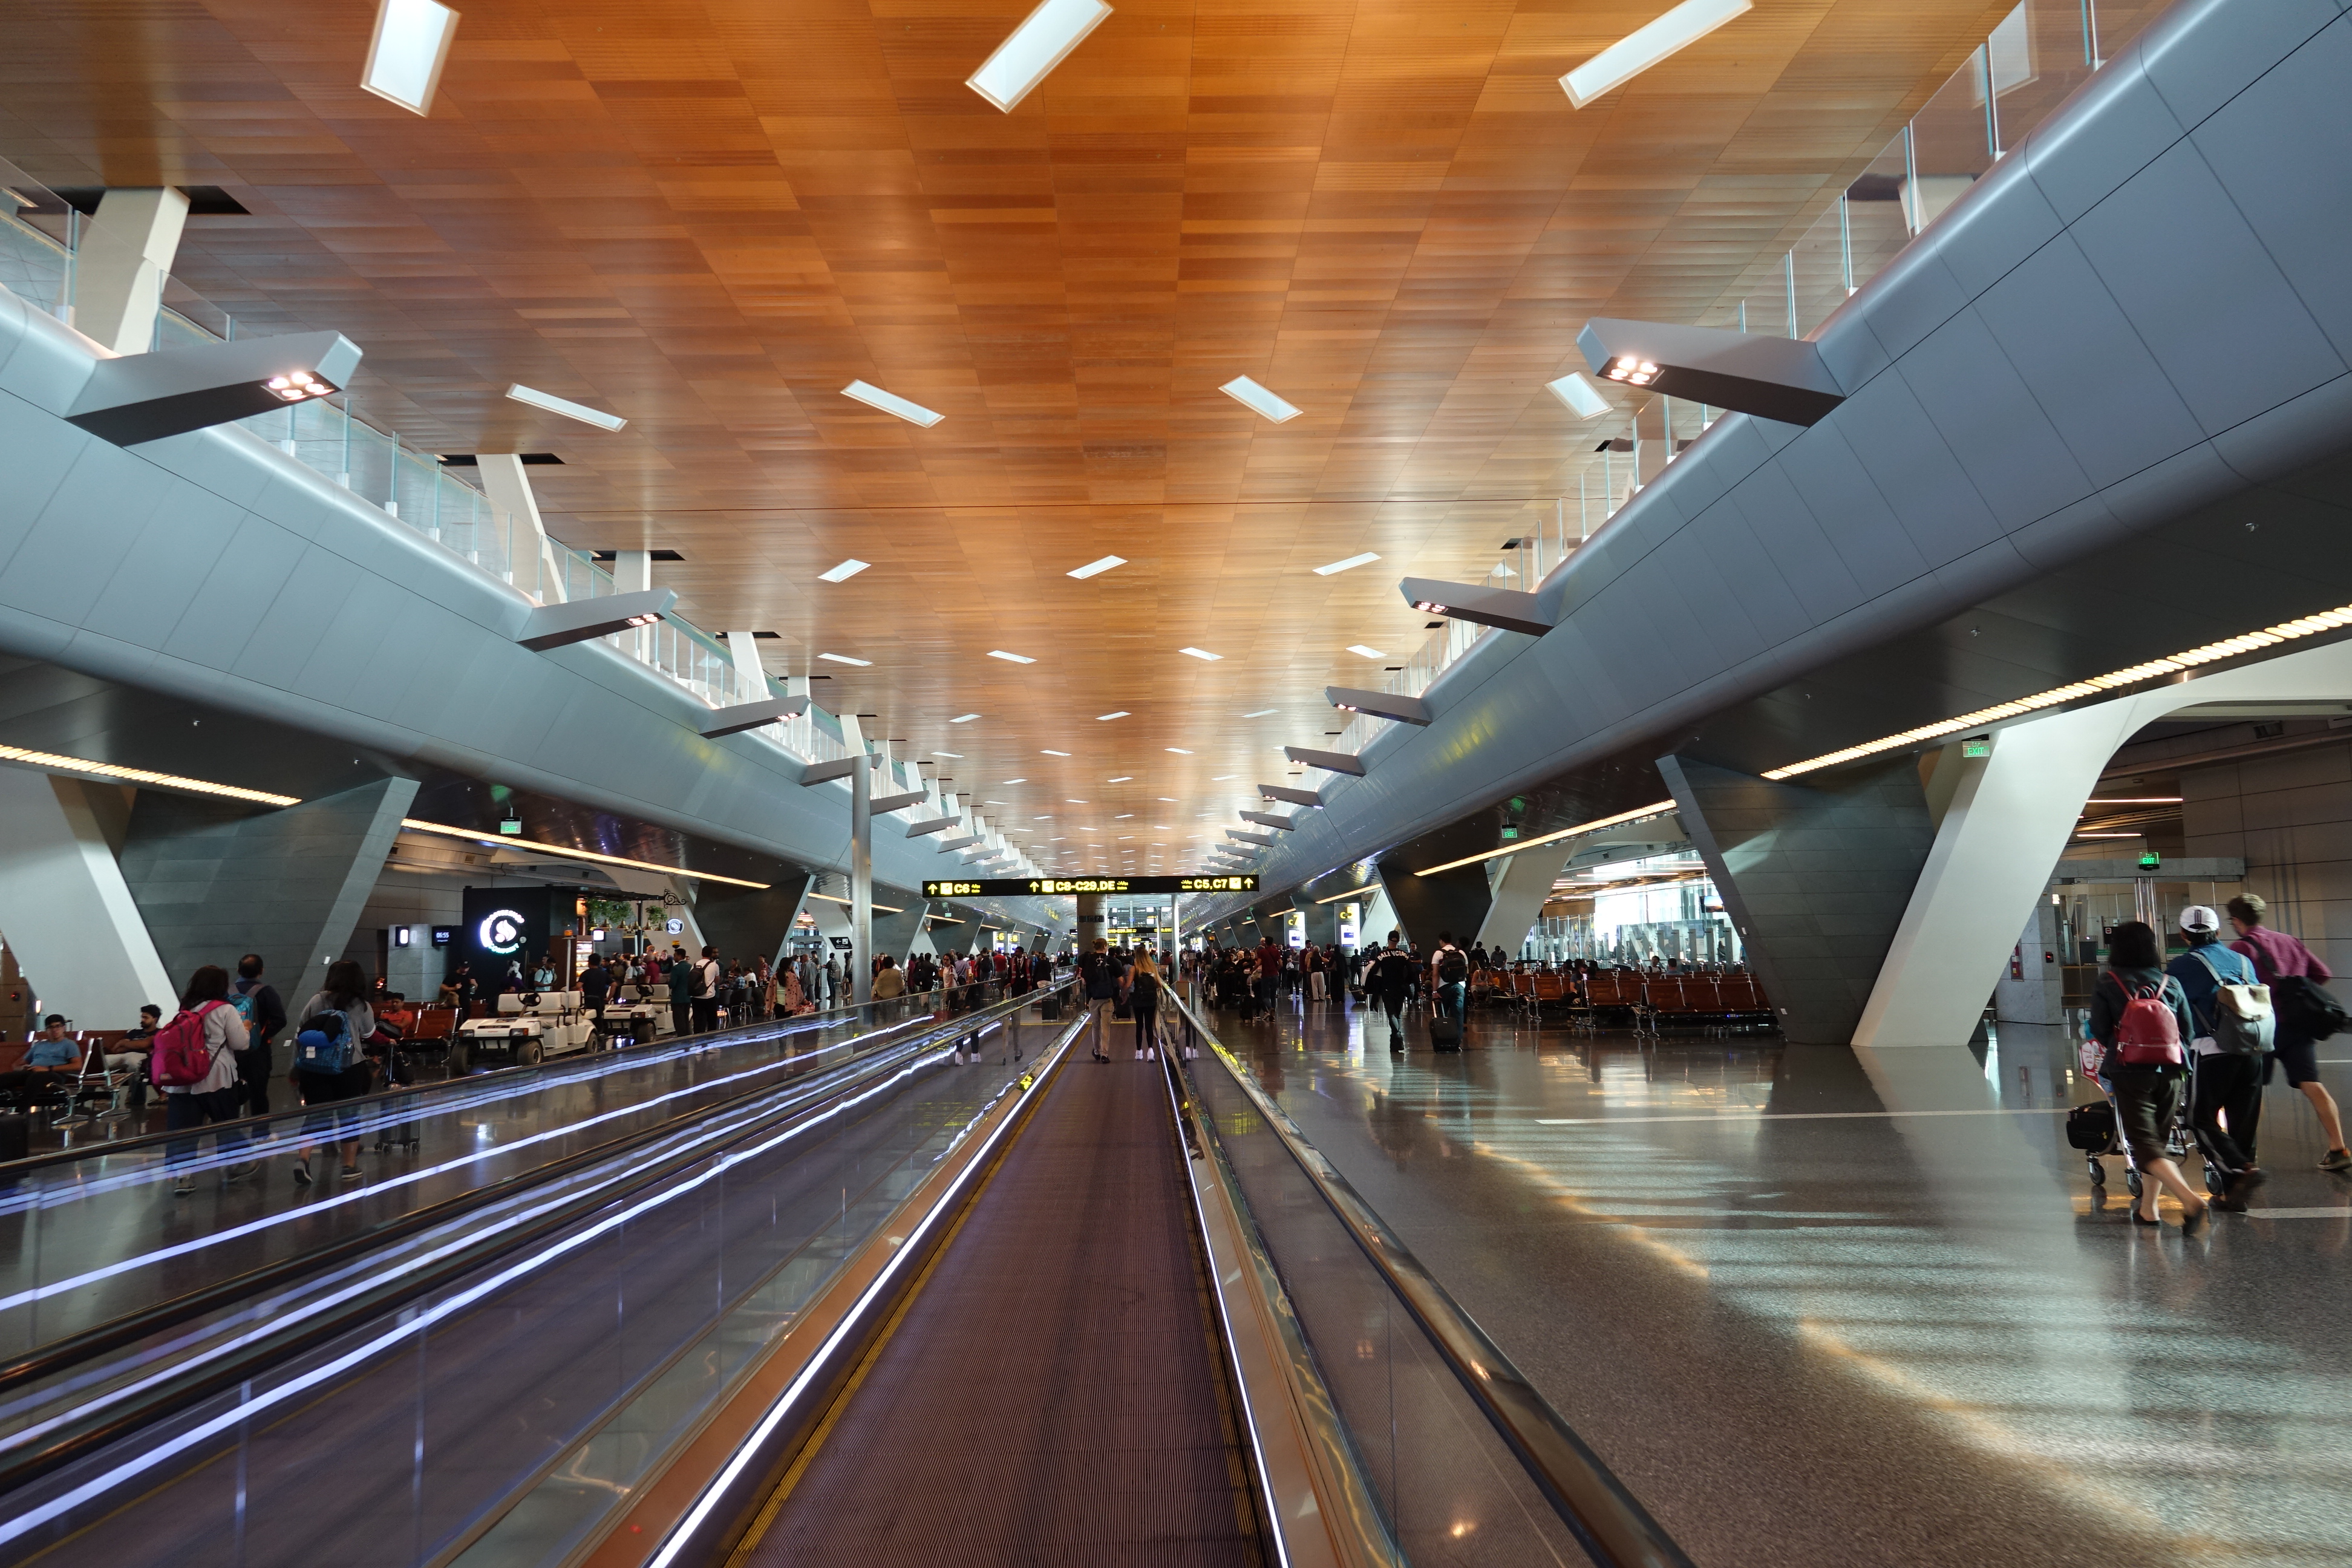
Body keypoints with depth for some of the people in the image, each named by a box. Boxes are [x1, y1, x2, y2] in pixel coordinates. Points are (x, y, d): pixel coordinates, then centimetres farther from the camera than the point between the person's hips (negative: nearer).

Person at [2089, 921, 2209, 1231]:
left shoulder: (2105, 985, -7)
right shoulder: (2170, 983, 3)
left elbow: (2100, 1032, -6)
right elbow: (2189, 1031, 6)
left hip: (2129, 1072, -4)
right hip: (2169, 1072, 4)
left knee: (2145, 1142, -4)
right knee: (2156, 1138, 16)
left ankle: (2190, 1198, -24)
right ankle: (2147, 1209, 22)